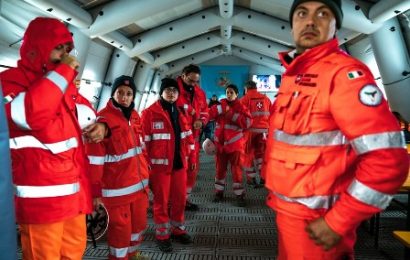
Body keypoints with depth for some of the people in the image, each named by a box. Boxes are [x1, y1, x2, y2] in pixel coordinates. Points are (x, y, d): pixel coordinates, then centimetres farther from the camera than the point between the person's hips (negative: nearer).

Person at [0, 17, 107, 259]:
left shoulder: (67, 85, 16)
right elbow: (30, 114, -30)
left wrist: (101, 126, 3)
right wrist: (63, 72, -22)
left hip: (73, 191, 8)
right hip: (41, 197, -7)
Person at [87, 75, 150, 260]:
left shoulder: (134, 116, 7)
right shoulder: (103, 119, -14)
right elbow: (95, 159, -15)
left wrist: (145, 173, 16)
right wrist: (95, 191, -14)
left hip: (139, 182, 7)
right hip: (117, 187, -7)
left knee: (139, 222, 21)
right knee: (120, 228, 7)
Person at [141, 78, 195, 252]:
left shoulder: (181, 113, 12)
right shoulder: (149, 113, -7)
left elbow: (189, 137, 16)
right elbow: (144, 141, -9)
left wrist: (192, 157, 15)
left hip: (179, 163, 6)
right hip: (160, 164, -5)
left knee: (180, 198, 14)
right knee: (161, 201, 7)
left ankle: (178, 230, 34)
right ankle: (162, 235, 24)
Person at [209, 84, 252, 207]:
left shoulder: (241, 107, -2)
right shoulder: (221, 105, 10)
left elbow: (248, 122, -14)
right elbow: (209, 114, -4)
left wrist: (233, 115, -18)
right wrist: (221, 108, -16)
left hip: (235, 144, -3)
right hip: (220, 143, 3)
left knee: (236, 169, 1)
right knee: (220, 168, 12)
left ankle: (239, 195, 10)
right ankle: (219, 192, 26)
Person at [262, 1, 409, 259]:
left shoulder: (344, 72, -16)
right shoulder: (292, 74, 9)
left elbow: (387, 158, -23)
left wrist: (338, 222, -19)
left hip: (316, 221, -8)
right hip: (287, 209, 8)